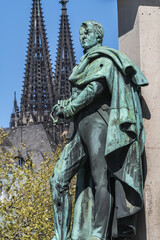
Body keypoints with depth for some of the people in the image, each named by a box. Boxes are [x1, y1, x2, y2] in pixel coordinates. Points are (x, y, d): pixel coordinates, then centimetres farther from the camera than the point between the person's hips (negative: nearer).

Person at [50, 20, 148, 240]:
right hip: (81, 129, 8)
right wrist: (64, 106, 6)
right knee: (58, 179, -4)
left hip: (97, 122, -8)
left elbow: (97, 86, -13)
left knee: (101, 181, -13)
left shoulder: (104, 59, 4)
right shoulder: (83, 66, 29)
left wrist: (70, 107, -6)